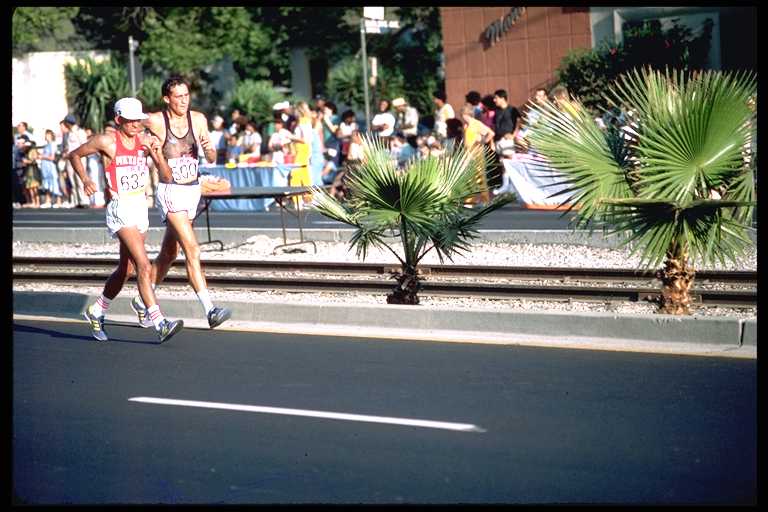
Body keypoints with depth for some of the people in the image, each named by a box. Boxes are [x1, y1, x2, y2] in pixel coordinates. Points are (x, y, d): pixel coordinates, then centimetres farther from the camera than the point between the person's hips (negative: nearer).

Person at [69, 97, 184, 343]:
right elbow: (74, 155, 6)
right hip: (120, 210, -7)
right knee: (144, 266, -18)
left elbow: (167, 173, 3)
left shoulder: (145, 140, 6)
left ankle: (96, 312, 36)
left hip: (141, 207, 7)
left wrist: (156, 153, -13)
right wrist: (85, 179, -6)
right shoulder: (107, 141, -8)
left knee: (125, 269, 17)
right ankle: (160, 325, -23)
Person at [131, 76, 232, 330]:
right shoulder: (154, 121, -9)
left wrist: (208, 148, -16)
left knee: (168, 254, 16)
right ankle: (210, 310, -24)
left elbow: (211, 159, 3)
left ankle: (142, 302, 34)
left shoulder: (198, 119, 3)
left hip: (192, 191, 6)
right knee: (192, 250, -18)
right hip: (170, 193, -6)